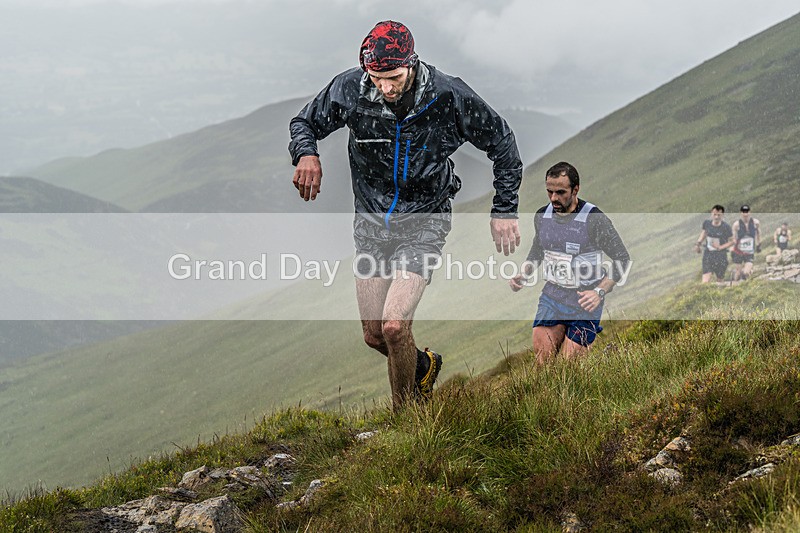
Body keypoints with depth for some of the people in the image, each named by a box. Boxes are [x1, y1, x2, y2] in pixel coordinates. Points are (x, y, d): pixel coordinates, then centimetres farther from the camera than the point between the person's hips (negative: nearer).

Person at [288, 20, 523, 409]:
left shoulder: (448, 96, -19)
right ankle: (424, 365, 40)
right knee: (374, 336, 7)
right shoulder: (350, 89, -15)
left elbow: (501, 141, -4)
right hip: (371, 221, 3)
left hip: (424, 222, -3)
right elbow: (305, 122, 2)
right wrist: (307, 154, -21)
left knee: (394, 325, -19)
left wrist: (504, 211, -4)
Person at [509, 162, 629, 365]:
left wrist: (600, 292, -21)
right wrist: (523, 275, 3)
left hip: (584, 301, -4)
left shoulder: (594, 219, -17)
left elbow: (622, 259, -10)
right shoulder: (542, 216, 1)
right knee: (542, 359, -7)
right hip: (552, 295, 4)